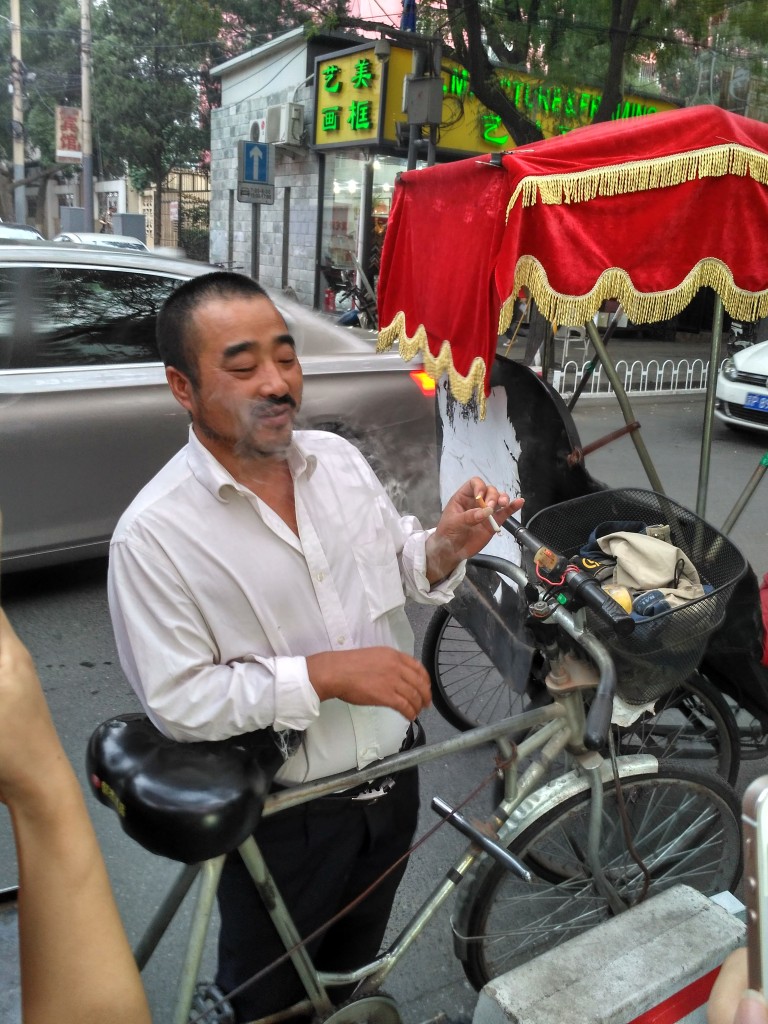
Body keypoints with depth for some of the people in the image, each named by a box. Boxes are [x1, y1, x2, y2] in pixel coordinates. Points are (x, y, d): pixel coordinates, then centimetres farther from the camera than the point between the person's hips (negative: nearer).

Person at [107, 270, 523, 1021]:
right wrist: (324, 674, -30)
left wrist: (444, 547, -16)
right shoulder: (152, 535, -23)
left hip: (393, 777, 5)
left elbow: (396, 568, 6)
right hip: (284, 819, -5)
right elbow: (177, 700, -22)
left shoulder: (339, 458, -6)